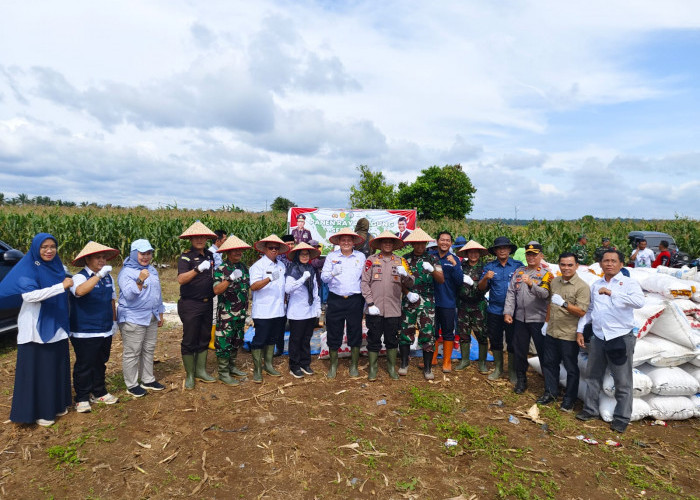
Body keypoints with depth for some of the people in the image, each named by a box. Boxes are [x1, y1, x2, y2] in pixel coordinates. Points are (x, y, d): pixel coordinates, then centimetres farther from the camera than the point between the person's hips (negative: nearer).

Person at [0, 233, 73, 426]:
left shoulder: (57, 266, 8)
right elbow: (30, 295, -27)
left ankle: (56, 405, 29)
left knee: (57, 367, 14)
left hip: (56, 328, 6)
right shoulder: (27, 269, -11)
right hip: (36, 329, -6)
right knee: (36, 370, 3)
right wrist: (61, 286, -29)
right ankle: (38, 412, 17)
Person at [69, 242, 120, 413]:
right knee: (84, 366, 3)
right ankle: (82, 398, 16)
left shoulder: (108, 277, 9)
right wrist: (99, 275, -42)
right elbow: (80, 291, -37)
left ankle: (99, 392, 31)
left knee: (100, 363, 18)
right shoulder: (80, 277, -12)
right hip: (85, 333, -6)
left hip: (105, 331, 7)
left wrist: (114, 320, 19)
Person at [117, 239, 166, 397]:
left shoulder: (152, 270, 13)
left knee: (149, 350, 15)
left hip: (151, 318, 8)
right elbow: (129, 294, -22)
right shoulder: (126, 272, -10)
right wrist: (140, 281, -36)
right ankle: (131, 385, 12)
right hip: (133, 319, -7)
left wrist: (160, 314, 21)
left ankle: (148, 380, 27)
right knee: (132, 353, 0)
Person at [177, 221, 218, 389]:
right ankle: (190, 375, 16)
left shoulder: (209, 256, 9)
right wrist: (198, 269, -38)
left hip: (207, 304, 6)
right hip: (190, 305, -6)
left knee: (204, 338, 14)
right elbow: (181, 279, -26)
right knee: (189, 340, 3)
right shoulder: (186, 257, -10)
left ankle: (201, 370, 27)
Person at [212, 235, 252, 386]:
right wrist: (231, 278, -32)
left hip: (241, 313, 7)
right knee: (224, 343, 0)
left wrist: (246, 309, 19)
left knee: (237, 341, 16)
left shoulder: (244, 267, 9)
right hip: (226, 314, -7)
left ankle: (231, 367, 31)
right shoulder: (221, 269, -12)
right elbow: (216, 290, -23)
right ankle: (223, 373, 12)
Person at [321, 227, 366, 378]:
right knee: (334, 333, 6)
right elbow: (323, 277, 0)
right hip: (335, 300, 0)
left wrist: (366, 299, -2)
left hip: (355, 300, 0)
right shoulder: (331, 256, 7)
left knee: (355, 333, 6)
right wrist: (333, 273, -21)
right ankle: (333, 365, 23)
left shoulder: (361, 256, 7)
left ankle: (354, 366, 22)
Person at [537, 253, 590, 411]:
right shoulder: (554, 282, 7)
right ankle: (550, 393, 33)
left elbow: (582, 312, -20)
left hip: (569, 335, -6)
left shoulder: (582, 287, -14)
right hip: (551, 332, 6)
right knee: (549, 363, 17)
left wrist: (564, 304, -34)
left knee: (571, 368, 7)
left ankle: (569, 399, 23)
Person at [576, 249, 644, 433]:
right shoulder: (595, 285, 11)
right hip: (598, 338, 5)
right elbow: (589, 309, 17)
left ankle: (621, 418, 17)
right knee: (594, 376, 15)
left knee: (623, 382, 4)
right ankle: (590, 409, 29)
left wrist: (612, 293, -32)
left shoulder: (628, 283, -6)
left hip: (621, 338, -5)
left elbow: (640, 302, -26)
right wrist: (580, 331, 12)